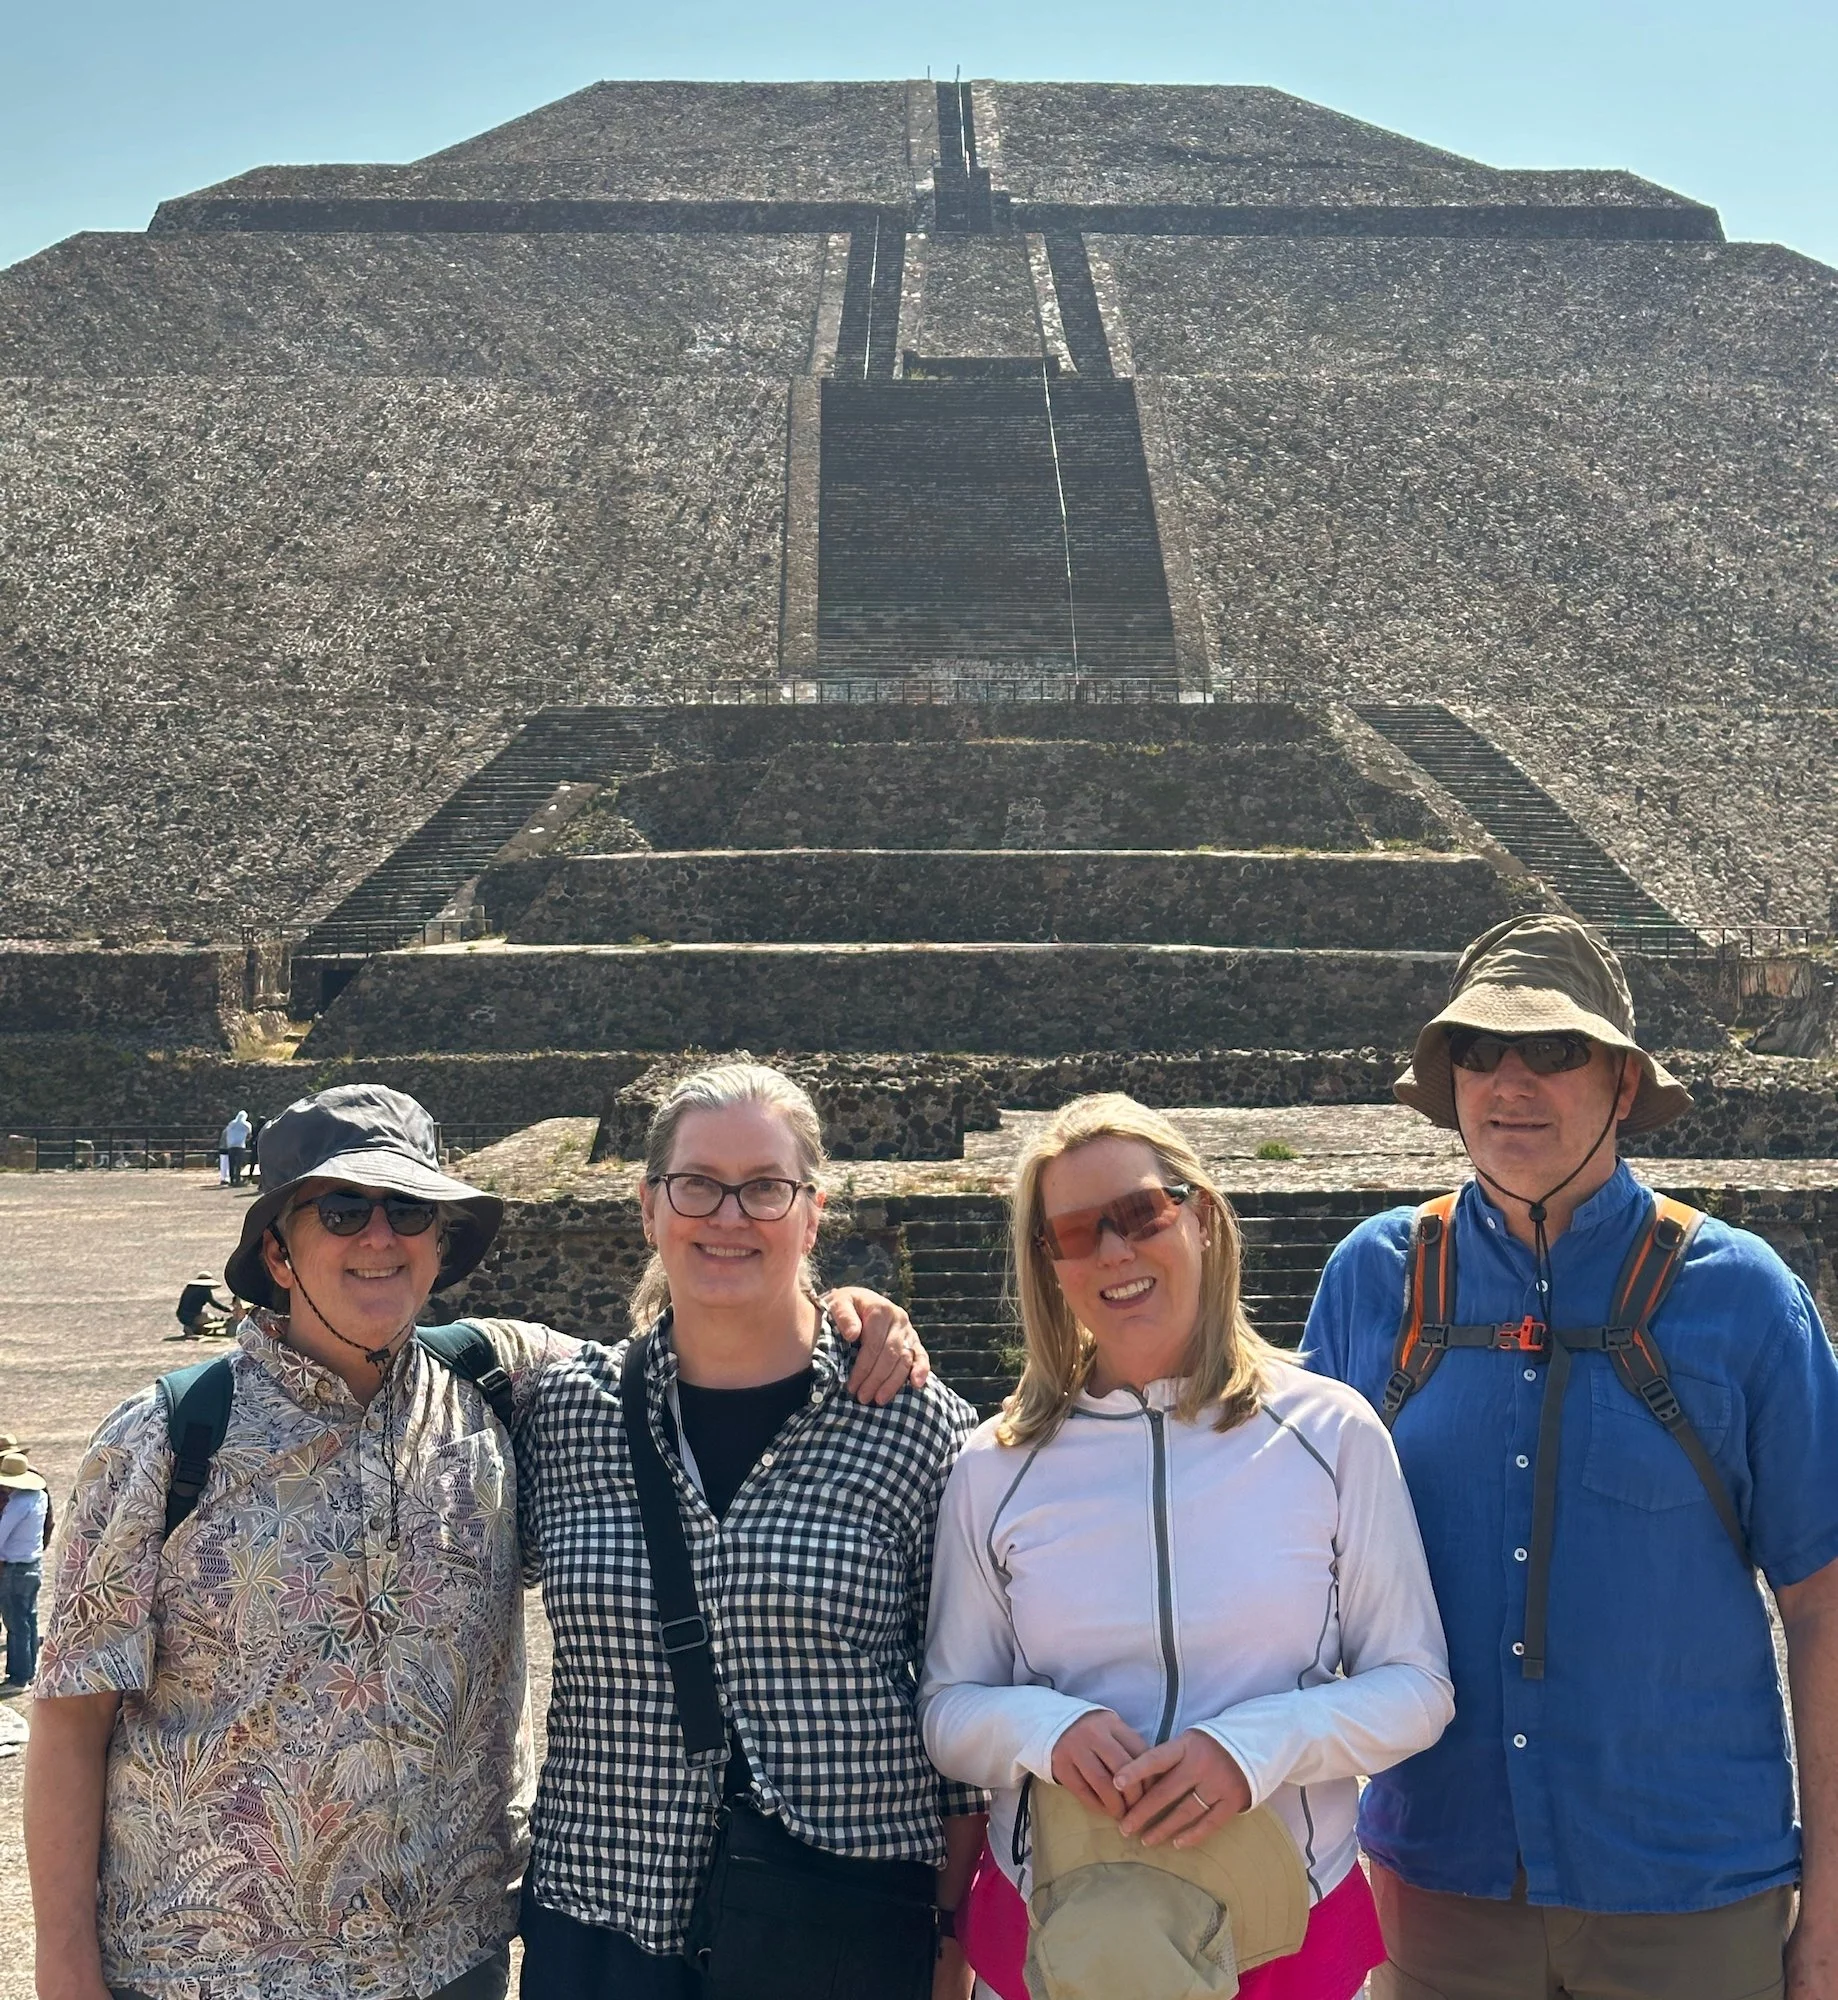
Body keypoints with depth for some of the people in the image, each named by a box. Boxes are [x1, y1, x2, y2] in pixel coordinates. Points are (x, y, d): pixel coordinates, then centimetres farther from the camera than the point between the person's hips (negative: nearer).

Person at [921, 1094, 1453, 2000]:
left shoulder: (1330, 1433, -6)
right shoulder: (994, 1470, -2)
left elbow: (1414, 1687, -3)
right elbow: (948, 1710, 2)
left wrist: (1257, 1745, -20)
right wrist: (1044, 1728, -20)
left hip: (1291, 1919, 0)